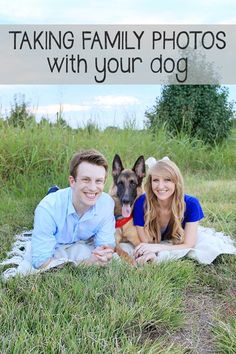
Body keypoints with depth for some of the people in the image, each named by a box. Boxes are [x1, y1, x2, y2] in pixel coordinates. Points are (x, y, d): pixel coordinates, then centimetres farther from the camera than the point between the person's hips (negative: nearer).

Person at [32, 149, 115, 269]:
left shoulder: (107, 203, -24)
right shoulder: (48, 208, -34)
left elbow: (106, 244, -15)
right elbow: (41, 262, -34)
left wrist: (104, 255, -42)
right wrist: (88, 262, -45)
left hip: (84, 245, 2)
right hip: (54, 249, -2)